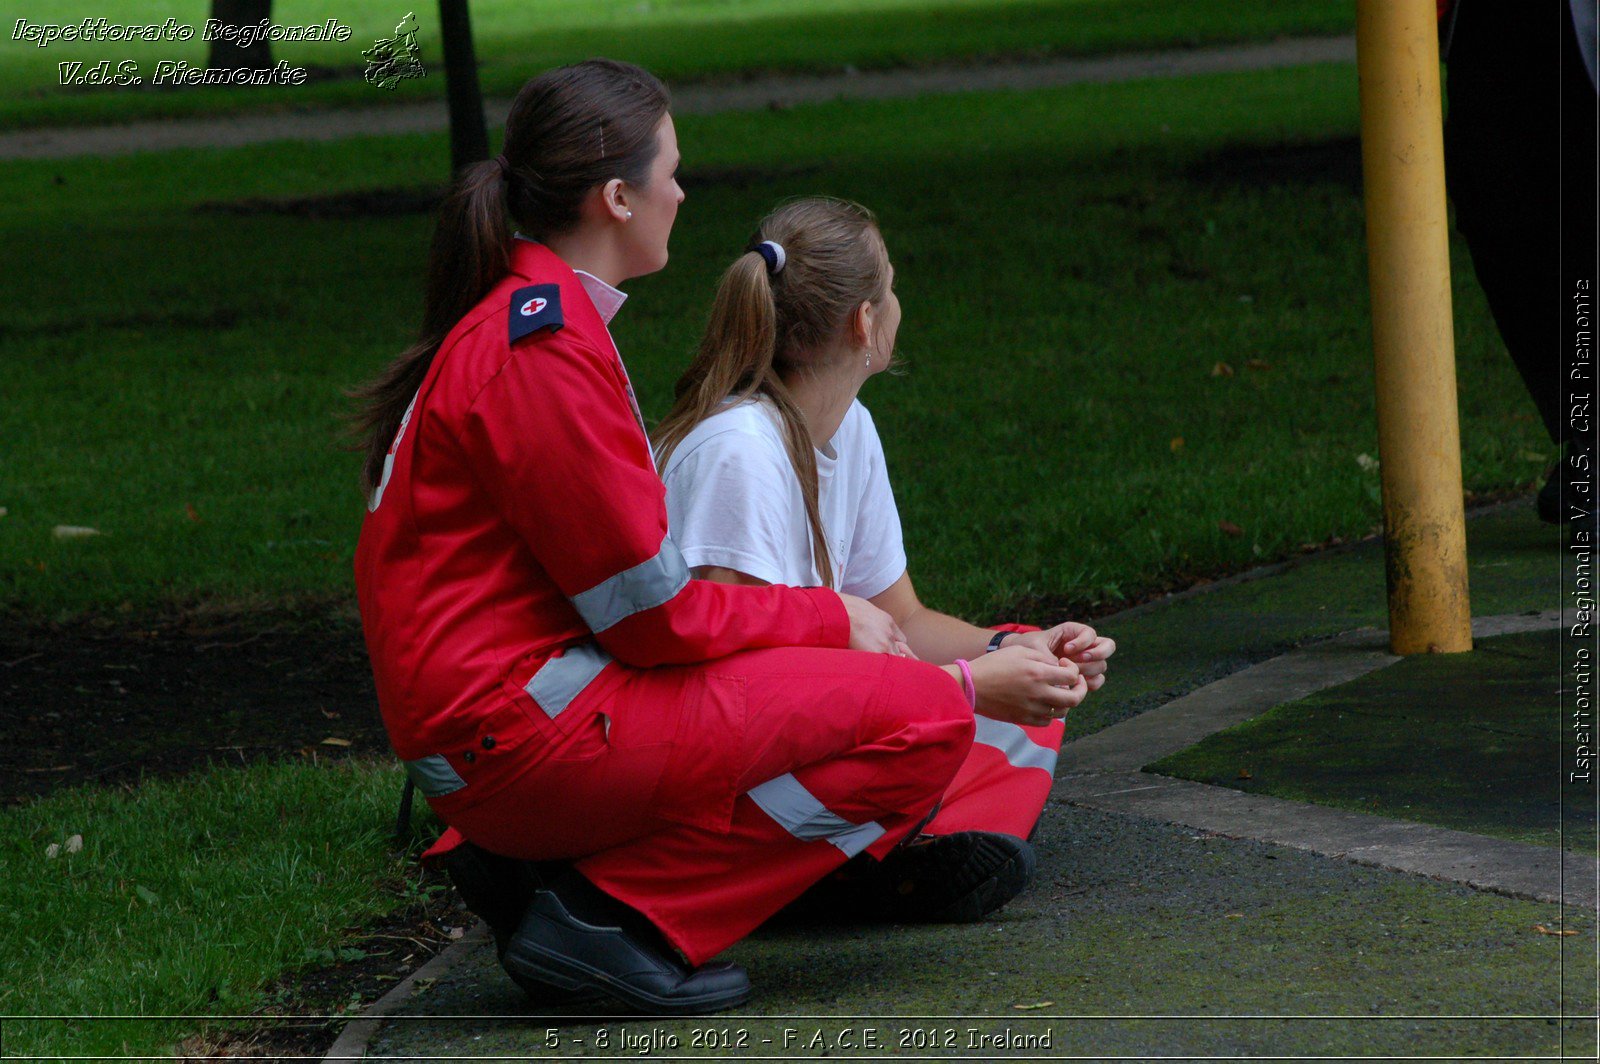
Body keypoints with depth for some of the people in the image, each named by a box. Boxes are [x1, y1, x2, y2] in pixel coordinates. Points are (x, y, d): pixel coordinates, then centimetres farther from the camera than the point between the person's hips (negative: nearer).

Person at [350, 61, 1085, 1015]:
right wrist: (831, 620, 0)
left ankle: (536, 867, 9)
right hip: (523, 728, -10)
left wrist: (815, 618, 11)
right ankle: (611, 911, -11)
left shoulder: (513, 318, 17)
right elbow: (652, 613, -15)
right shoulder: (544, 350, -16)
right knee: (927, 716, -11)